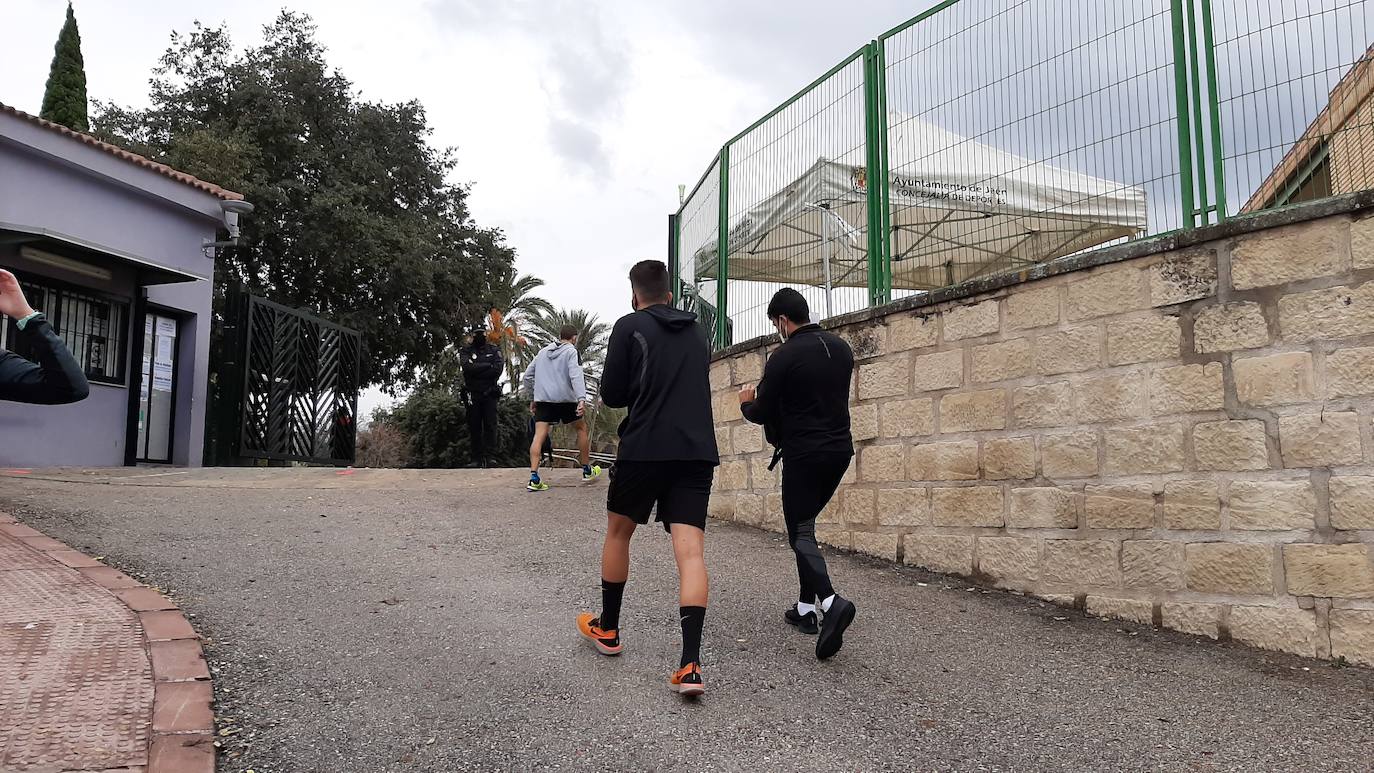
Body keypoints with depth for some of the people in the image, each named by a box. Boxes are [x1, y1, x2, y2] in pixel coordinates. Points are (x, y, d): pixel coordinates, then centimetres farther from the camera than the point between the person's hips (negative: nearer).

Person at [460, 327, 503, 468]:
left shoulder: (494, 350, 7)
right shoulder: (466, 351, 7)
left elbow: (498, 370, -9)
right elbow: (467, 367, -12)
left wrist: (477, 370, -11)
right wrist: (487, 365, -11)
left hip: (490, 394, 0)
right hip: (472, 394, 0)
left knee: (490, 425, -7)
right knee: (474, 427, 2)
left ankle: (488, 457, -8)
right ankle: (476, 458, 5)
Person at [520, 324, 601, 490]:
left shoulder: (543, 351, 20)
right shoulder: (571, 351, 2)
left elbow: (527, 376, 21)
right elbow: (576, 375, -15)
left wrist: (532, 398, 29)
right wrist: (582, 399, -25)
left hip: (542, 399, 4)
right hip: (565, 399, -4)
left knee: (539, 436, -4)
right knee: (582, 428, 17)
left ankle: (534, 478, -18)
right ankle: (587, 469, 25)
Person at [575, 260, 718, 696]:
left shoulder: (630, 327, 1)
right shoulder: (697, 333, 17)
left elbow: (611, 395, 0)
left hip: (645, 448, -3)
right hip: (698, 451, 4)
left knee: (618, 532, 19)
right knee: (690, 550, -4)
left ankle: (607, 629, 33)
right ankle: (690, 665, -14)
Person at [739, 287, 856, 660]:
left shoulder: (784, 357, -13)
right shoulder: (841, 347, 9)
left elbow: (762, 414, -8)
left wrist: (747, 403, 15)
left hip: (803, 455, -7)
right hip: (839, 450, 7)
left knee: (800, 534, -3)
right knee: (805, 524, 19)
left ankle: (831, 602, -26)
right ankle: (806, 607, 20)